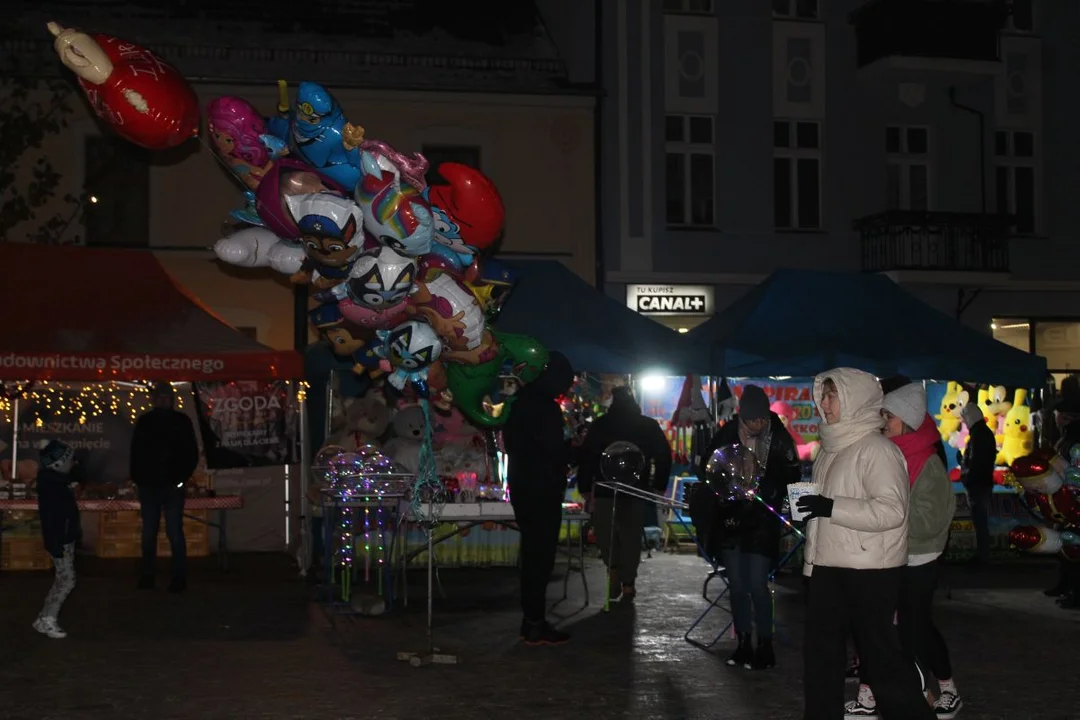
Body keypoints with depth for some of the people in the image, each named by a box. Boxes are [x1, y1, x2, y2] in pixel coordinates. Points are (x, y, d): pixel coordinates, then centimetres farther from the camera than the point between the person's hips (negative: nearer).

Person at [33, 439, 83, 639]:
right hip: (60, 540, -10)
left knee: (62, 580, 15)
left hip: (65, 539, 10)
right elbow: (50, 516, -26)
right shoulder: (50, 485, -22)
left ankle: (44, 618, 21)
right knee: (67, 580, -7)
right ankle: (46, 620, -2)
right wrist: (56, 545, -27)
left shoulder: (57, 480, 7)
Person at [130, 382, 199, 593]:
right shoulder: (144, 421, 8)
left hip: (173, 485, -2)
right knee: (148, 533, 7)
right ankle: (147, 576, 14)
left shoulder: (181, 421, 2)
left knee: (175, 532, -5)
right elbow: (136, 452, 9)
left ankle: (179, 578, -1)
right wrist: (137, 479, -1)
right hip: (149, 484, 3)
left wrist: (182, 477, -7)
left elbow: (192, 453, 2)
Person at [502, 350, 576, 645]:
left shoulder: (521, 403, 11)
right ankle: (535, 626, -1)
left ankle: (531, 621, 20)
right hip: (542, 493, -9)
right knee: (541, 558, -4)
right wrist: (574, 449, 2)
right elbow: (554, 453, -18)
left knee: (532, 556, 15)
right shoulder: (548, 410, -17)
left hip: (522, 489, 9)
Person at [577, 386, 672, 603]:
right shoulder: (648, 426, 6)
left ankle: (614, 569, -8)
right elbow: (663, 456, 4)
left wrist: (585, 489, 2)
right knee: (631, 537, 10)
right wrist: (658, 486, 7)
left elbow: (586, 457, -2)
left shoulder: (600, 424, 0)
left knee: (604, 533, 12)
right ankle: (628, 583, 7)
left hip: (605, 490, -2)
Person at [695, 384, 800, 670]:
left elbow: (792, 475, -5)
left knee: (757, 586, -6)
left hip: (763, 522, -3)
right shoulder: (726, 435, -2)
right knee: (736, 586, 9)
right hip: (731, 520, 3)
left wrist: (768, 489, -19)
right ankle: (743, 644, 22)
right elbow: (706, 469, 8)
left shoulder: (779, 438, -9)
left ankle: (765, 647, 7)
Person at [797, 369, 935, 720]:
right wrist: (806, 504, 10)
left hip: (868, 571, -9)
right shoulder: (832, 447, 13)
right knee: (821, 650, 13)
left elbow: (891, 510, -24)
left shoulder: (876, 448, -13)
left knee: (880, 653, -2)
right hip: (829, 566, 9)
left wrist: (832, 508, -25)